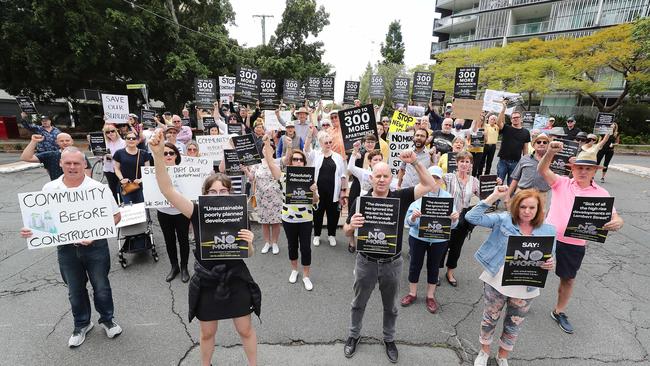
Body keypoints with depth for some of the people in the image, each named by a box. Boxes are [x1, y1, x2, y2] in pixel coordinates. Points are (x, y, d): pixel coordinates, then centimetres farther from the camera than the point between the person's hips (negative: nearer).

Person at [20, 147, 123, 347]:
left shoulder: (97, 188, -12)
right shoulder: (49, 189, -3)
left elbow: (115, 216, -9)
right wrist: (30, 229, -13)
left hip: (95, 246, -3)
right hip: (66, 248, 3)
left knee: (101, 286, 12)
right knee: (75, 290, 18)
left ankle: (107, 319, 36)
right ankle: (81, 324, 41)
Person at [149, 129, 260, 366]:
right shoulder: (198, 214, -13)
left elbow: (249, 254, 0)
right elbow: (167, 190, -26)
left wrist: (249, 243, -24)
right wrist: (158, 154, -38)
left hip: (235, 281, 0)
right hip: (206, 283, 0)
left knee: (245, 330, 16)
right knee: (207, 333, 21)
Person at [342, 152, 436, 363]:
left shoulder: (400, 197, -9)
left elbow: (429, 185, -15)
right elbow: (346, 232, -5)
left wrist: (415, 162, -25)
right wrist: (352, 225, -29)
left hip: (392, 263, 1)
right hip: (366, 262, 0)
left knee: (390, 306, 22)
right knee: (358, 303, 20)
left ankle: (389, 339, 47)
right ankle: (354, 336, 45)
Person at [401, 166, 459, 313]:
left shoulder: (447, 197, -4)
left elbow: (452, 224, -3)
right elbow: (408, 221, -10)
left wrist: (455, 218, -25)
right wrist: (414, 216, -32)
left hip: (439, 240, 1)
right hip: (418, 237, 0)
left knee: (433, 267, 14)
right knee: (415, 265, 12)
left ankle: (430, 296, 33)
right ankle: (412, 293, 33)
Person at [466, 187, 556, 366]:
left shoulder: (548, 230, -4)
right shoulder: (503, 219, -11)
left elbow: (550, 259, 5)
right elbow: (472, 217, -22)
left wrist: (550, 265, -20)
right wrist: (494, 197, -25)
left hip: (525, 290, 2)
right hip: (497, 283, -2)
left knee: (514, 325, 20)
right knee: (490, 318, 17)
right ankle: (484, 352, 43)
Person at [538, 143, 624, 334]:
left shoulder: (601, 194, 1)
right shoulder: (562, 183, -3)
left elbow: (614, 217, -6)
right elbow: (542, 170, -18)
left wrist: (617, 222, -30)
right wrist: (550, 152, -36)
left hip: (574, 245, 2)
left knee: (568, 279, 17)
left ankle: (559, 312, 38)